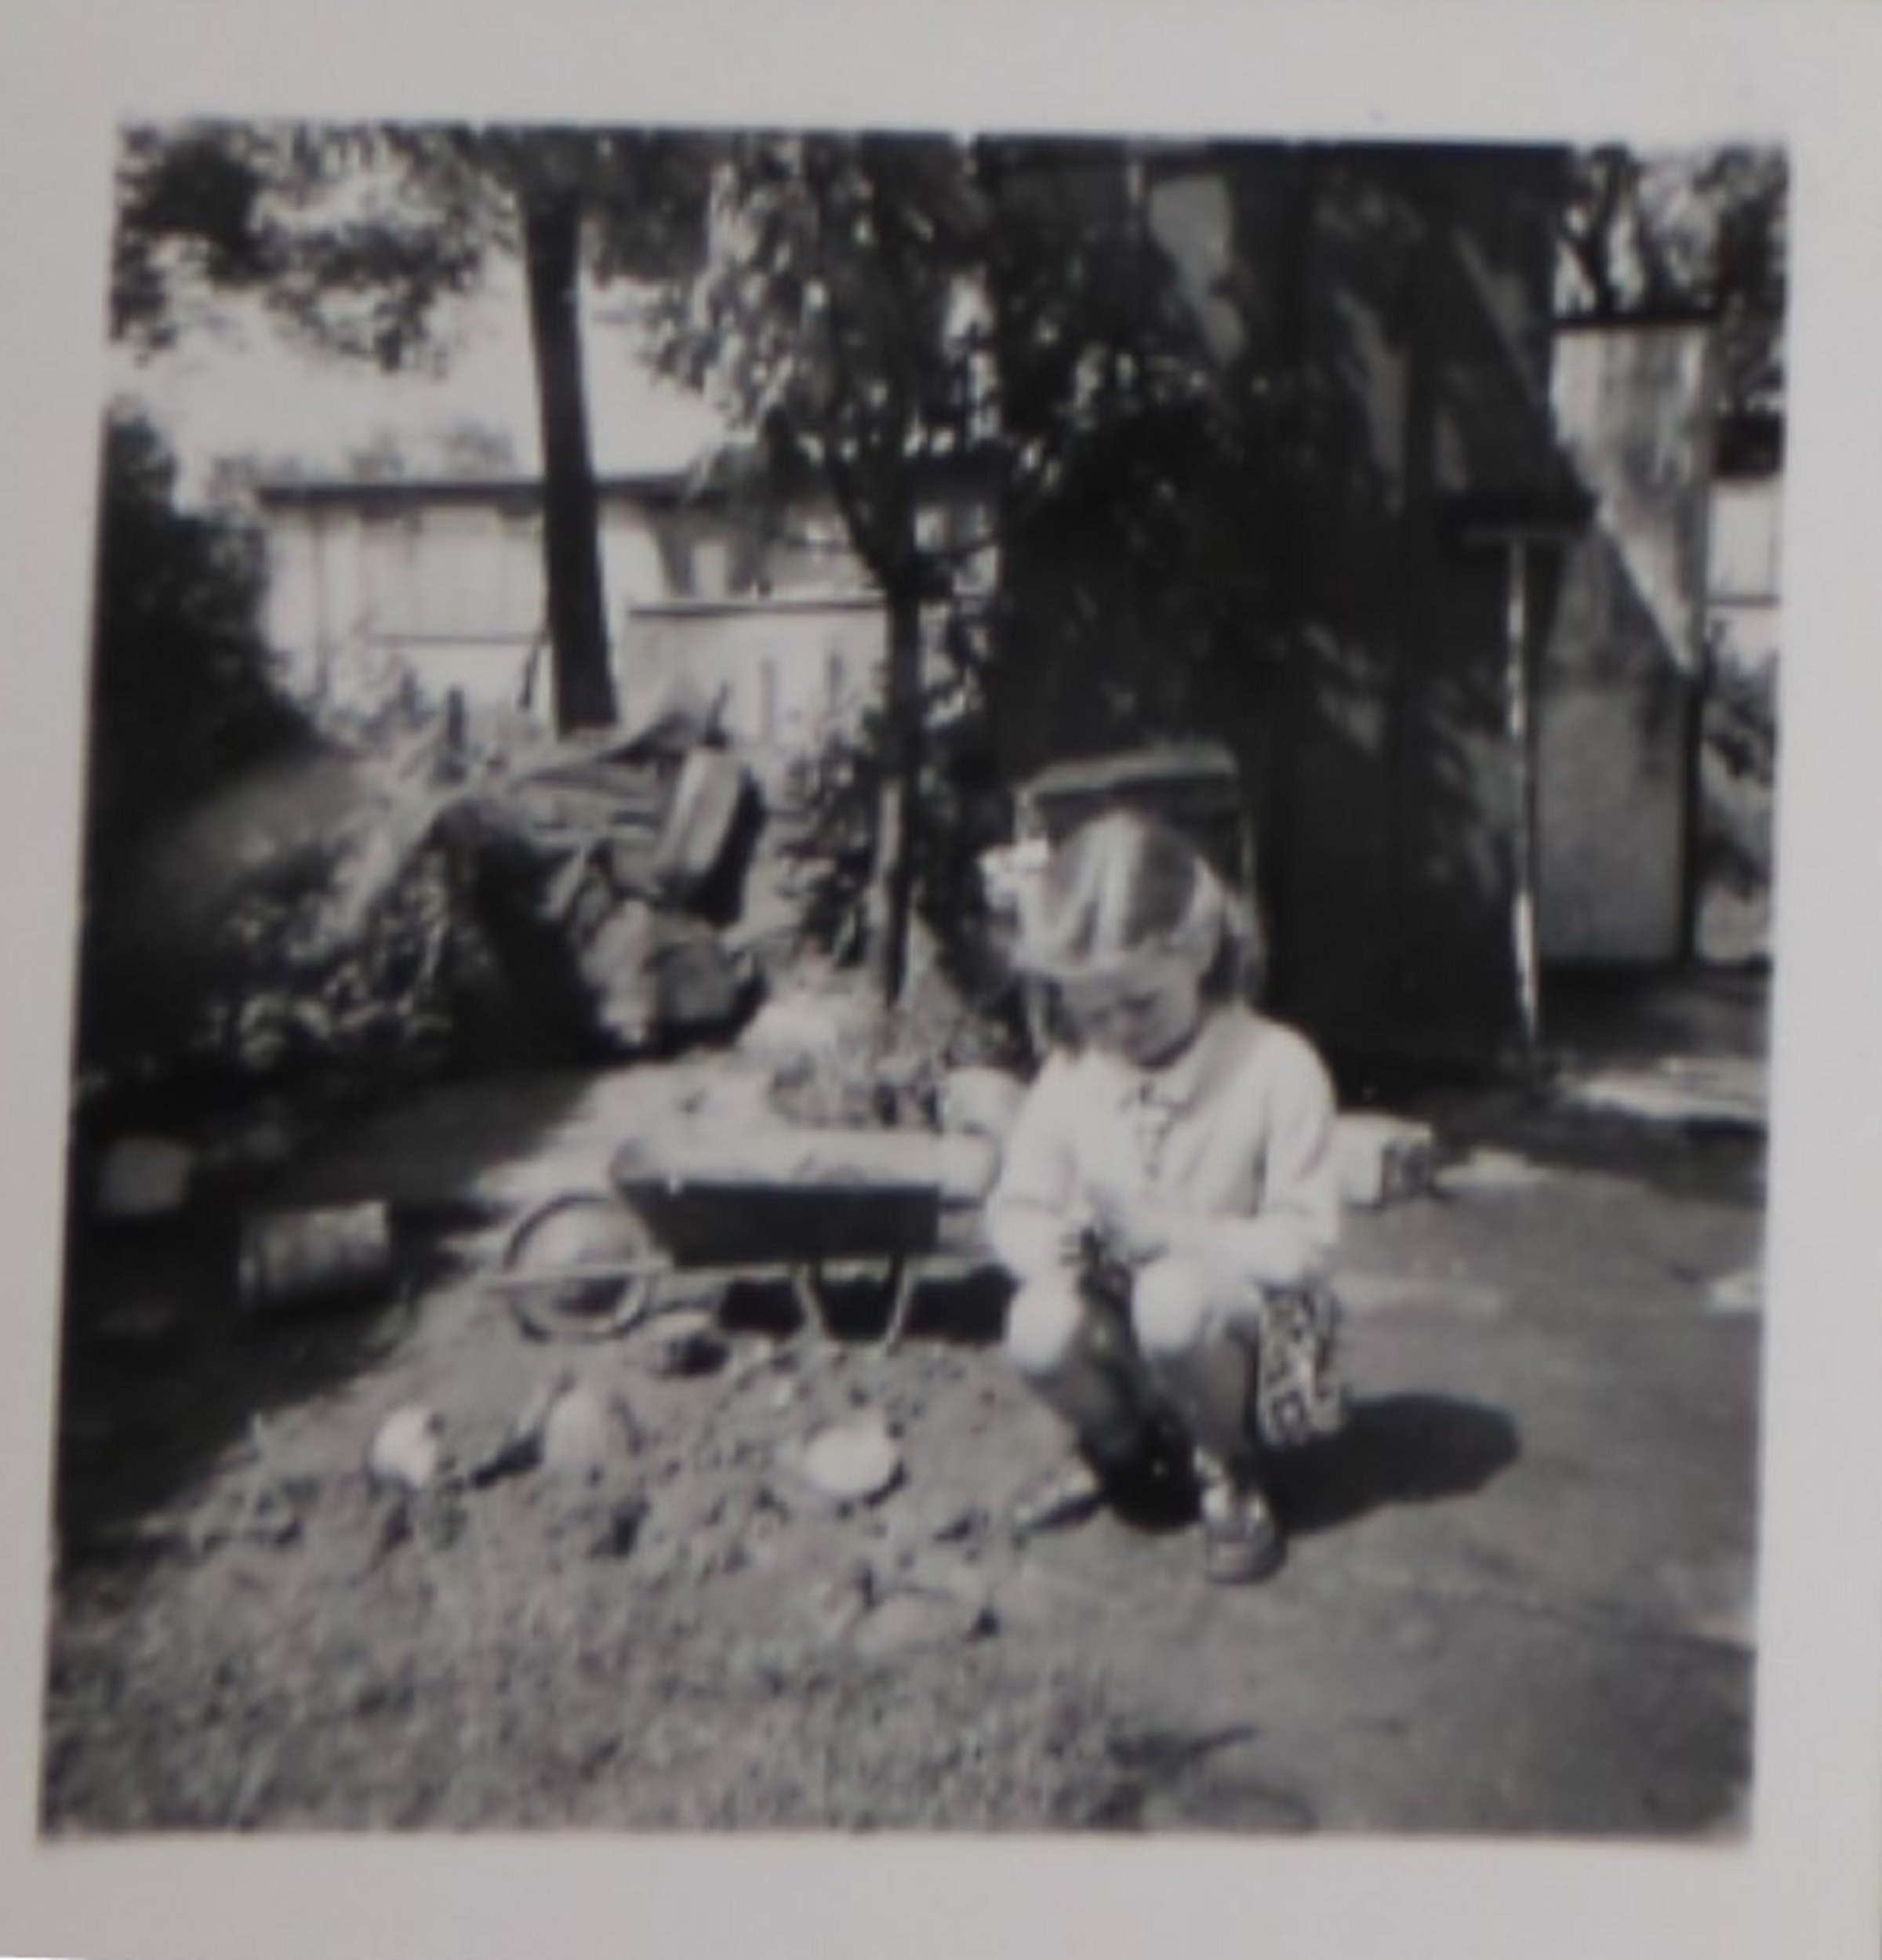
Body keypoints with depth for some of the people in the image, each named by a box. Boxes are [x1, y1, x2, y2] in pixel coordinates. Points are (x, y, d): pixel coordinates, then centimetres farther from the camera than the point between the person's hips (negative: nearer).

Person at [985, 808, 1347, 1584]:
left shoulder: (1277, 1068, -17)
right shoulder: (1072, 1072, -4)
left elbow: (1304, 1245, -19)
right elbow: (1014, 1207, 1)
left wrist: (1167, 1230, -28)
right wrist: (1052, 1243, -24)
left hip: (1246, 1313, -4)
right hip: (1117, 1323, 4)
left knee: (1175, 1299, -38)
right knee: (1039, 1330, -30)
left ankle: (1229, 1468, -4)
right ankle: (1120, 1447, 8)